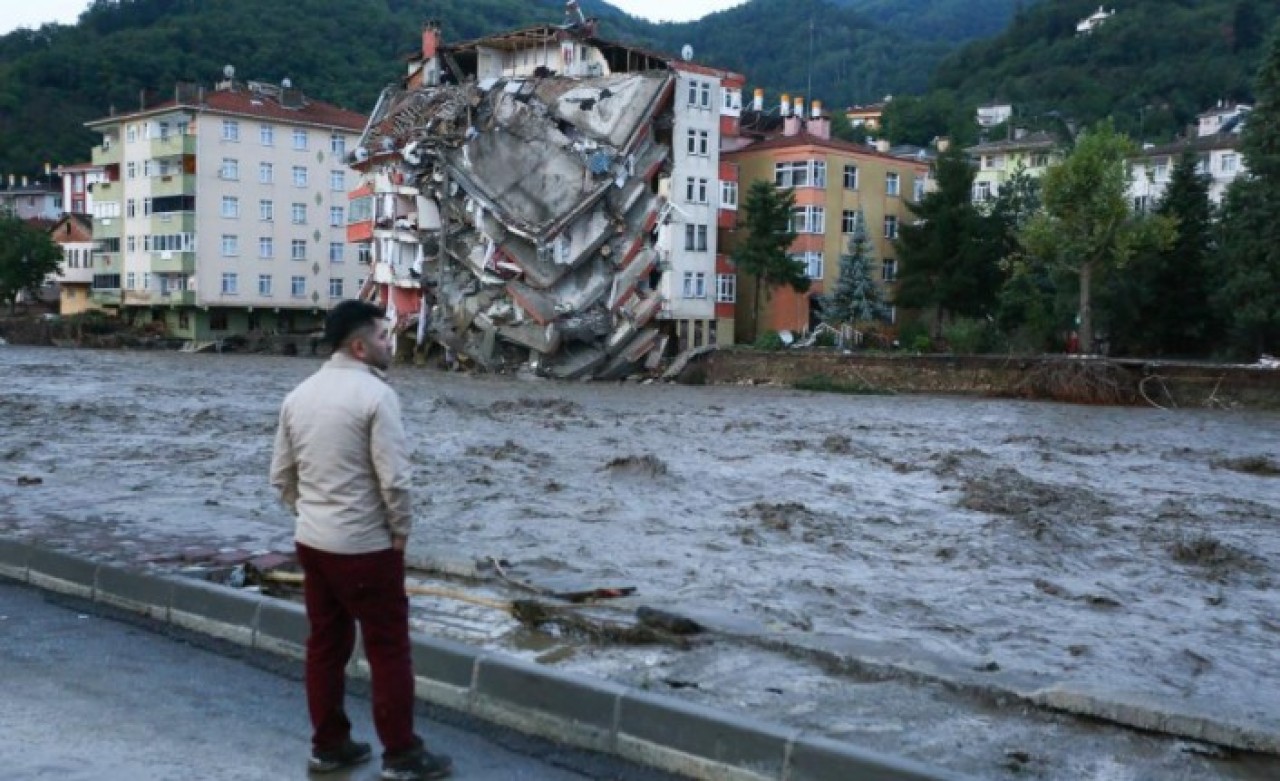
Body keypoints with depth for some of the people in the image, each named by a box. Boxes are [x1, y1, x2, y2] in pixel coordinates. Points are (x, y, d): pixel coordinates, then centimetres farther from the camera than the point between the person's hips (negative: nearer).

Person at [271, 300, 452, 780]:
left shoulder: (299, 395, 6)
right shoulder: (375, 394, -17)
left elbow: (281, 476, 11)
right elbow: (394, 479, -20)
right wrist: (400, 533, -6)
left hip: (312, 542, 7)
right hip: (365, 547, -7)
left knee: (325, 644, 16)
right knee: (389, 650, 4)